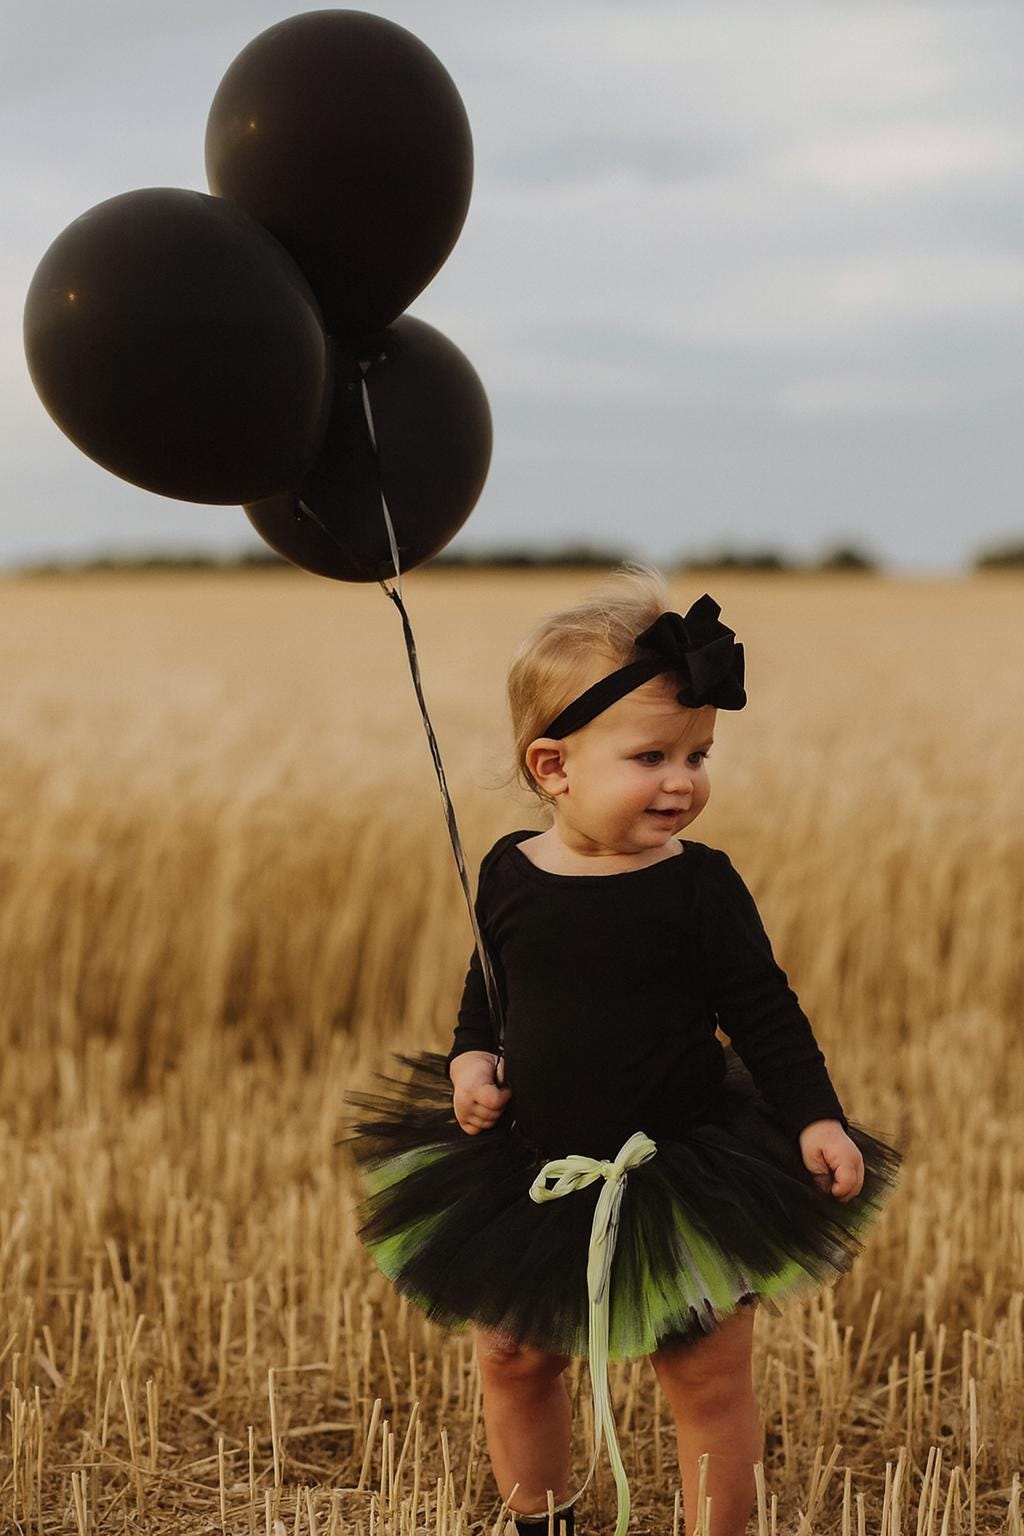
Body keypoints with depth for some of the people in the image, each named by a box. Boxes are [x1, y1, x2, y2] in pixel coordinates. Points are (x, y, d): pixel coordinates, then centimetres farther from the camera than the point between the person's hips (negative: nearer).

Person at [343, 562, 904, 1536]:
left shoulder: (699, 886, -12)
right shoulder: (509, 873, -4)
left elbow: (765, 1014, -7)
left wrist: (815, 1117, -16)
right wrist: (472, 1057, -6)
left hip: (684, 1180, -3)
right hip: (529, 1173, 3)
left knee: (709, 1379, 3)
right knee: (510, 1357, 14)